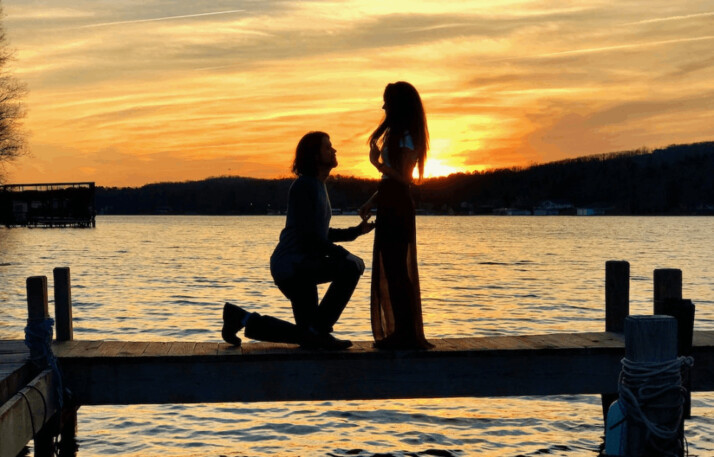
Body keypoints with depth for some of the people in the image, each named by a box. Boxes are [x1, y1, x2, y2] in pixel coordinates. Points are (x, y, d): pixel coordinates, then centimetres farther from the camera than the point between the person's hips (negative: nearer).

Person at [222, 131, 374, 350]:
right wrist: (345, 255, -18)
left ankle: (240, 317, 22)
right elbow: (310, 236, -20)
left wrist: (356, 231, 15)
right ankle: (320, 330, -19)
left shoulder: (318, 186, 17)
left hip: (303, 266, 10)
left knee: (307, 336, 13)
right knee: (352, 266, -28)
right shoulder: (304, 186, -12)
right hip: (292, 264, -10)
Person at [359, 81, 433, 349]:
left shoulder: (406, 136, -10)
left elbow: (403, 178, -17)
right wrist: (372, 202, 16)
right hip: (388, 207, 10)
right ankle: (400, 332, 17)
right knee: (389, 270, 12)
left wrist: (377, 163, -13)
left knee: (397, 270, -8)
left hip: (397, 208, -10)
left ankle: (408, 334, -3)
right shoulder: (395, 134, 19)